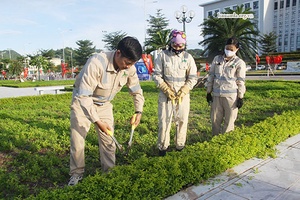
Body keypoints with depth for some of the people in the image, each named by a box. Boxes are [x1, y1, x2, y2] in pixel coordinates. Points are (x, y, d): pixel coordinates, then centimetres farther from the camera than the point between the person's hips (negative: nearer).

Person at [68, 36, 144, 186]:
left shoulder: (130, 68, -19)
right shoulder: (96, 63, -37)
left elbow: (137, 91, -1)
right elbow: (84, 96, -36)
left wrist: (139, 112, -13)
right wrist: (97, 121, -35)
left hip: (104, 105, 4)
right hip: (83, 102, -4)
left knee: (108, 139, 5)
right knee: (77, 140, 0)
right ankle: (76, 173, 20)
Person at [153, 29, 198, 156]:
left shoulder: (188, 57, 1)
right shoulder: (162, 56, -2)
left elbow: (192, 78, 2)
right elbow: (157, 75, -1)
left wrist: (183, 92, -10)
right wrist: (167, 90, -10)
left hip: (183, 95, 1)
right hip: (165, 94, -1)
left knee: (182, 120, 6)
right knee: (164, 120, 1)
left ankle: (180, 145, 22)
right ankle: (162, 146, 16)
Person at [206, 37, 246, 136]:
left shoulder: (239, 63, -1)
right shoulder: (217, 59, 8)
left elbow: (241, 81, -2)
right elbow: (211, 75, 10)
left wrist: (240, 97, -4)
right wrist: (208, 92, 8)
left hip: (231, 95, -3)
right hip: (216, 94, 3)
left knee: (229, 121, 4)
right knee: (215, 119, 9)